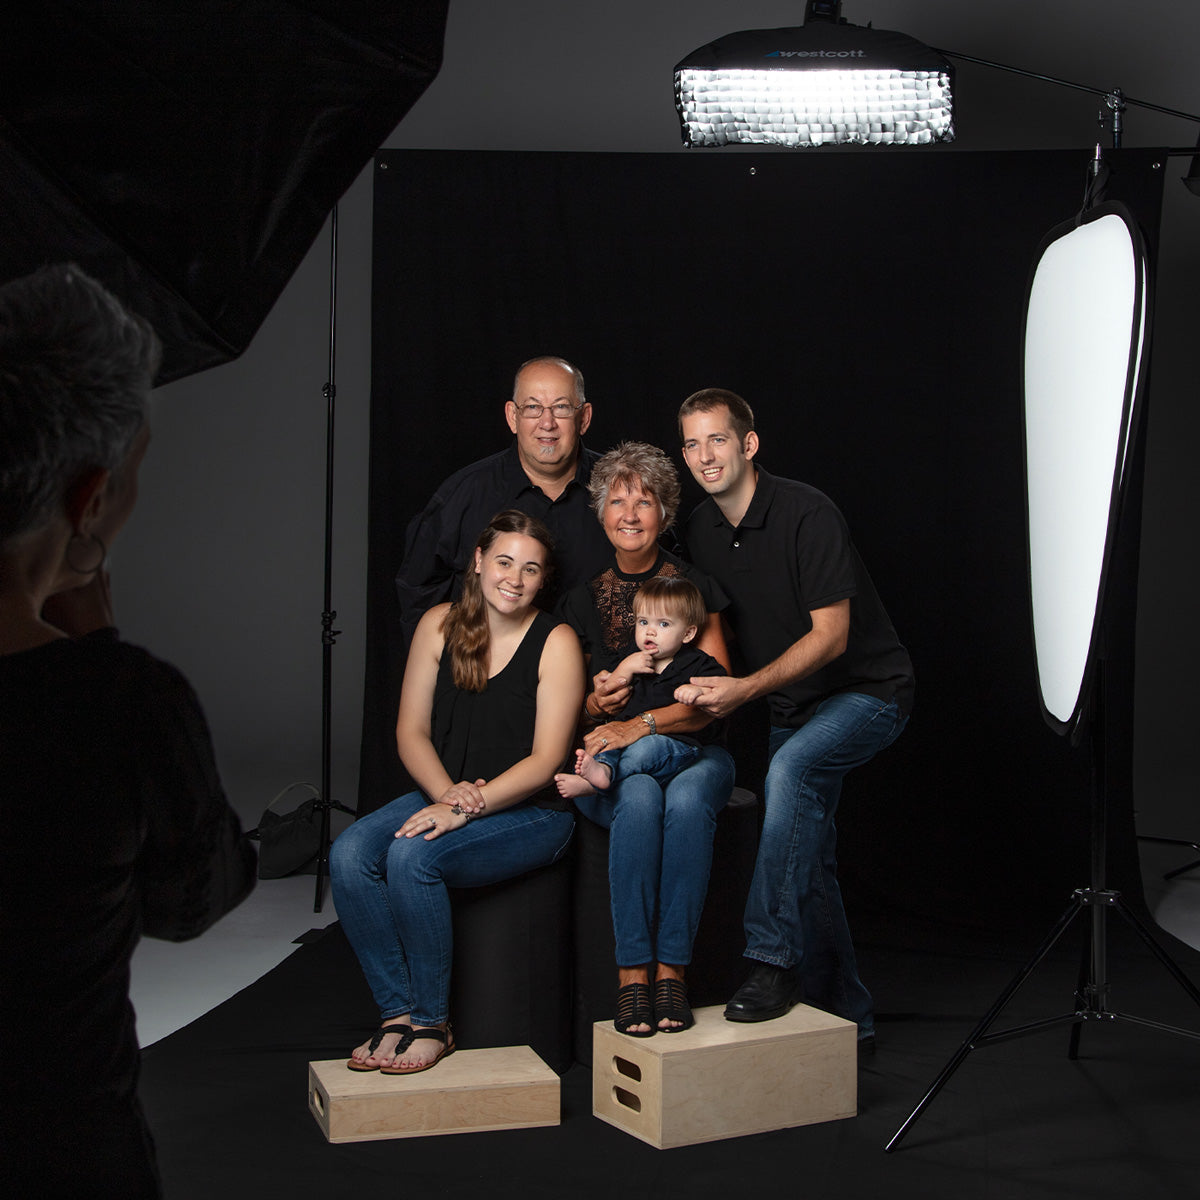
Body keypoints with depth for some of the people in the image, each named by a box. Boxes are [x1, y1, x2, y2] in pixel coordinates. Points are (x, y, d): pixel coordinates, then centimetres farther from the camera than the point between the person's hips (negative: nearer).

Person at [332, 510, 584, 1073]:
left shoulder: (556, 643, -7)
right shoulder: (440, 625, 5)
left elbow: (545, 760, -12)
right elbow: (411, 730, 5)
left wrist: (467, 807, -22)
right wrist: (447, 791, -14)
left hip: (531, 812, -5)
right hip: (444, 795, 5)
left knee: (412, 857, -30)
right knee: (349, 855, -22)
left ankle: (432, 1022, -13)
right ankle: (397, 1013, -12)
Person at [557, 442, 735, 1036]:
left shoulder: (693, 587, 3)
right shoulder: (583, 599, 9)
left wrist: (642, 723, -18)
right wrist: (596, 703, -10)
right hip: (606, 763, 1)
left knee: (687, 798, -36)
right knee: (640, 797, -35)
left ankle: (671, 968, -28)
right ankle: (632, 973, -29)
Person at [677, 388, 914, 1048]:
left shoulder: (805, 513, -22)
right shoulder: (701, 530, 1)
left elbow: (830, 635, -24)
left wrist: (746, 688, -31)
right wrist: (710, 691, -5)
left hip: (867, 690, -7)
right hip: (791, 704, 8)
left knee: (791, 767, -34)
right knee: (806, 859, 6)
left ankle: (772, 960, -30)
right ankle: (847, 1017, 20)